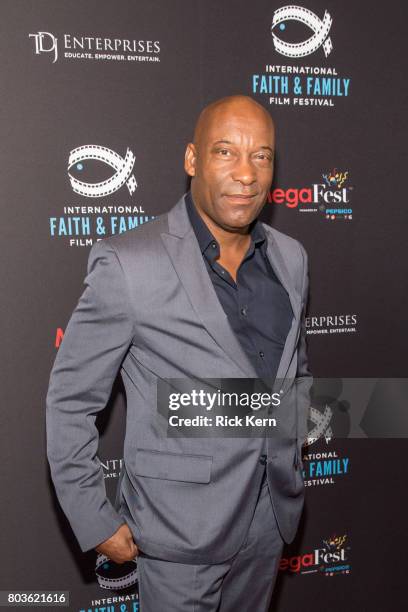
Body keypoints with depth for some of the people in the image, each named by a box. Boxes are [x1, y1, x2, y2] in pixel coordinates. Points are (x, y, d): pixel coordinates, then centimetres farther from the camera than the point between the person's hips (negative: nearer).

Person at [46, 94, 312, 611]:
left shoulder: (289, 257, 1)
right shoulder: (127, 262, -18)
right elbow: (70, 399, -11)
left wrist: (292, 465, 13)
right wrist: (95, 522, -9)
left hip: (272, 514, 6)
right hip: (182, 527, -5)